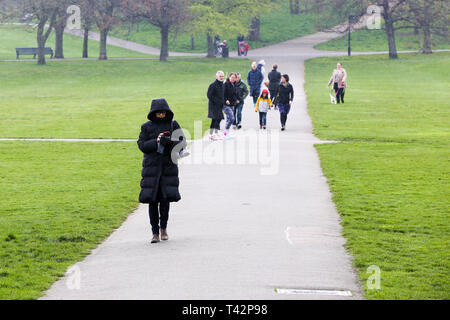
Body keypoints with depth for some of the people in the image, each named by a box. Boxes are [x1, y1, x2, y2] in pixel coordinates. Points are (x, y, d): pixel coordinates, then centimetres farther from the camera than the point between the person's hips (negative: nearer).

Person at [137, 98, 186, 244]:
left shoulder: (173, 125, 6)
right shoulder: (146, 127, 5)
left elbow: (182, 142, 1)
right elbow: (142, 145, -1)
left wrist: (168, 142, -16)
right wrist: (156, 141, -16)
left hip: (168, 166, 0)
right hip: (151, 167, 0)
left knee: (166, 198, -5)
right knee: (152, 200, -3)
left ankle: (163, 227, 16)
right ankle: (155, 232, 5)